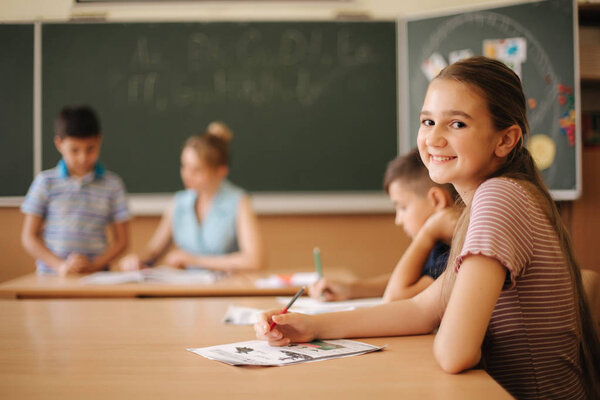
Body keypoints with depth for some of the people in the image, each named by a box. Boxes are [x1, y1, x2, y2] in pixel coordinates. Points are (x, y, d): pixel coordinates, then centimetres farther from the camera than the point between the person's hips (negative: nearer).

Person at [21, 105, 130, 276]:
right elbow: (29, 237, 7)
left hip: (96, 276, 0)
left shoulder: (112, 184, 7)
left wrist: (94, 265, -6)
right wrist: (59, 265, -6)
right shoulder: (45, 182, 7)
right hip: (51, 276, 0)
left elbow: (120, 240, 9)